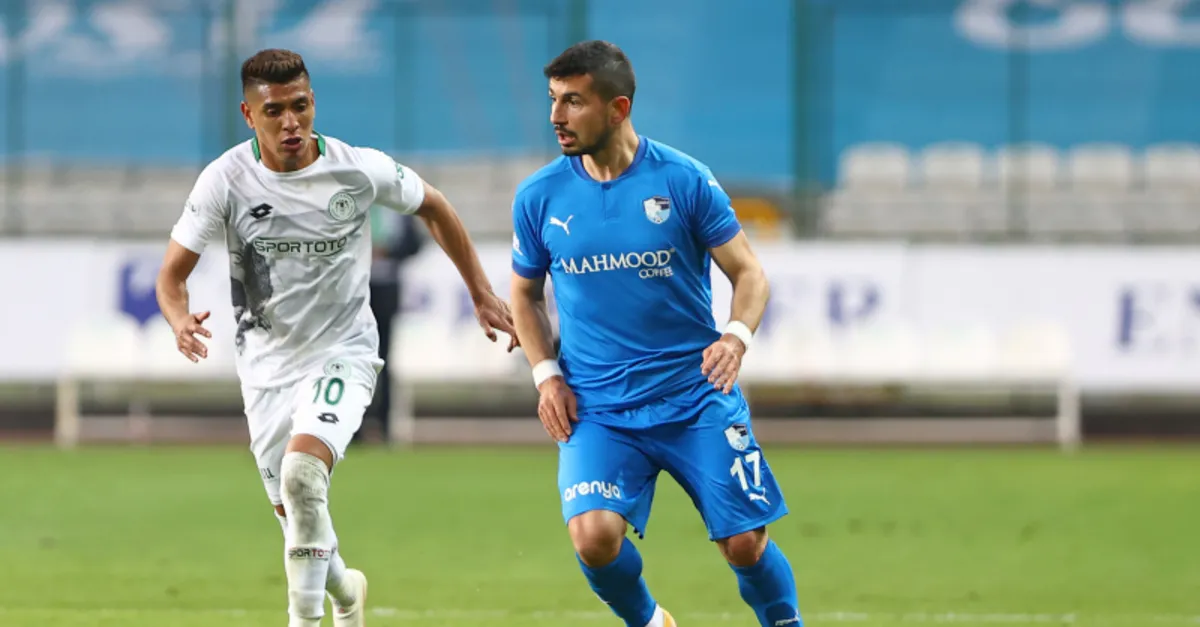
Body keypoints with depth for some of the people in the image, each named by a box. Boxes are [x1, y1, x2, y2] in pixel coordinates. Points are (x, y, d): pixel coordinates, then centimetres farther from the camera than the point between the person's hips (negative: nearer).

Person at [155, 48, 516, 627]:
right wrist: (181, 321, -32)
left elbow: (434, 209, 7)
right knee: (296, 514, 10)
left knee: (303, 471, -29)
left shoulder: (361, 171, -13)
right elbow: (172, 273, -9)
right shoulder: (225, 180, -14)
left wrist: (482, 295, 9)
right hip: (267, 363, 2)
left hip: (343, 351, -2)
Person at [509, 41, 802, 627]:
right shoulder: (539, 196, 1)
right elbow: (526, 292, 16)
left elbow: (748, 273, 1)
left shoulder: (683, 179, -6)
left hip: (697, 399, -1)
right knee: (593, 535, -20)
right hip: (596, 410, 1)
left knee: (744, 542, -3)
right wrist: (546, 374, 2)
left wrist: (736, 336, -19)